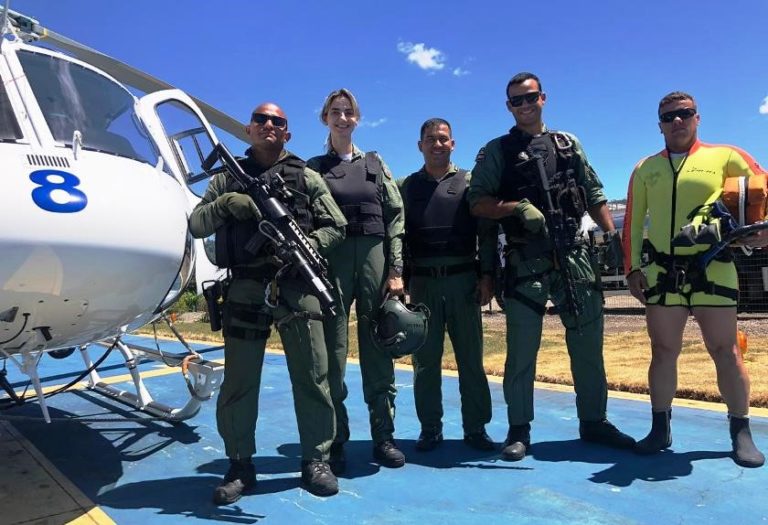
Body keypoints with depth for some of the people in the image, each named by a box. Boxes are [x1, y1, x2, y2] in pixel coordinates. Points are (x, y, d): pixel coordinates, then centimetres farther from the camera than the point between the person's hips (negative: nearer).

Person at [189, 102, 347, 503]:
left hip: (297, 287, 0)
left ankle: (315, 461, 18)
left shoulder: (307, 177, 12)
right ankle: (240, 466, 22)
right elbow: (196, 225, 10)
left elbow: (336, 227, 7)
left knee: (312, 377, 3)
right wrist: (225, 204, -10)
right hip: (245, 289, 1)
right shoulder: (228, 177, 15)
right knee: (238, 382, 6)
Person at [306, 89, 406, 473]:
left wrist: (396, 270, -3)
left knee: (378, 352, 5)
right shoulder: (313, 168, 10)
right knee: (332, 353, 0)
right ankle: (334, 441, 10)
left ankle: (383, 437, 15)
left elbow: (396, 218, 7)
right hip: (330, 261, -1)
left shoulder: (375, 164, 13)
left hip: (374, 258, 1)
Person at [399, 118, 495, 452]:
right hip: (422, 283, 1)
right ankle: (430, 428, 16)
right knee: (425, 359, 5)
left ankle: (475, 428, 15)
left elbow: (487, 233, 4)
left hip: (463, 280, 0)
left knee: (471, 356, 4)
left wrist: (487, 276, -4)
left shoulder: (470, 182, 7)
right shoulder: (406, 186, 10)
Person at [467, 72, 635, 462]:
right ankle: (519, 430, 11)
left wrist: (612, 234, 8)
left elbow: (594, 195, 19)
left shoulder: (569, 144, 18)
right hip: (526, 262, -3)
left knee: (588, 342, 8)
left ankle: (593, 421, 23)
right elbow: (477, 203, -2)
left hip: (574, 257, 4)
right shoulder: (497, 151, 7)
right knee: (521, 349, 0)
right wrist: (518, 206, -17)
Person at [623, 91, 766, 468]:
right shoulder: (645, 169, 12)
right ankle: (660, 429, 18)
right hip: (661, 271, 2)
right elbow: (633, 222, 10)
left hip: (712, 268, -2)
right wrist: (632, 268, 3)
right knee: (663, 351, 7)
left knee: (725, 350, 3)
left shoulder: (725, 157, 6)